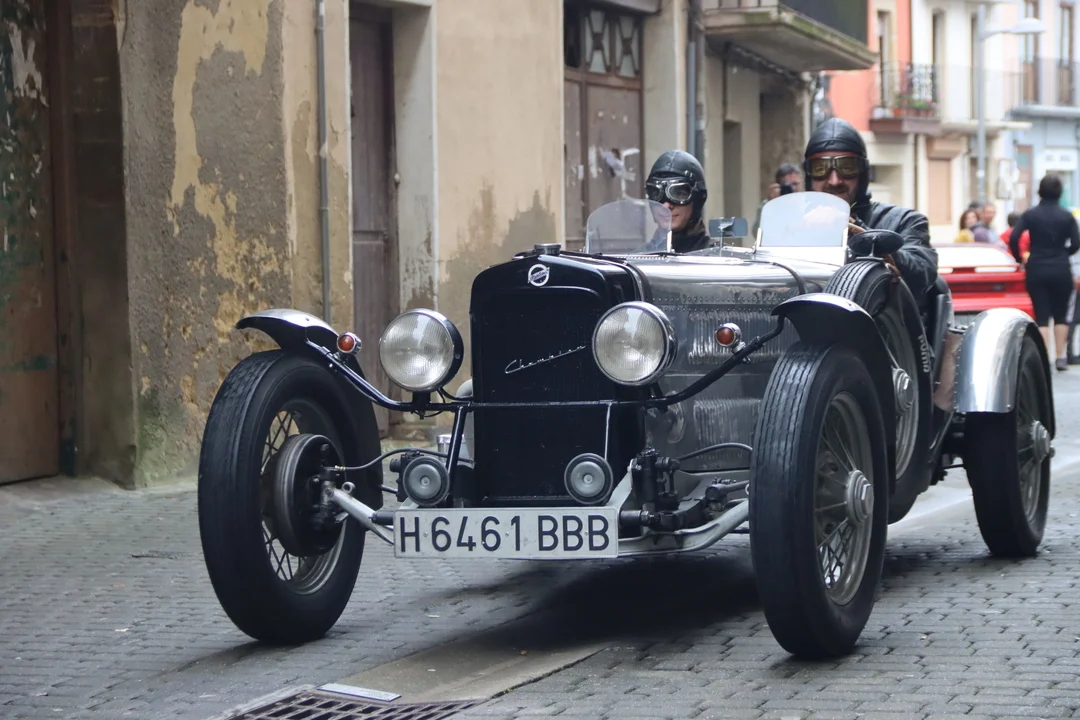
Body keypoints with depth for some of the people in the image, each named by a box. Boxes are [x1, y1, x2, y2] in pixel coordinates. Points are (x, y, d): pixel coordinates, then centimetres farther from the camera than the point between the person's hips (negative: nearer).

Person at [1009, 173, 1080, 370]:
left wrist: (1020, 259, 4)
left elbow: (1013, 238, -11)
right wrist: (1062, 254, 12)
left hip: (1036, 270, 0)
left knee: (1042, 317, 2)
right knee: (1060, 315, 13)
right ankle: (1060, 358, 12)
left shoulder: (1030, 214, -3)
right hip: (1061, 269, 0)